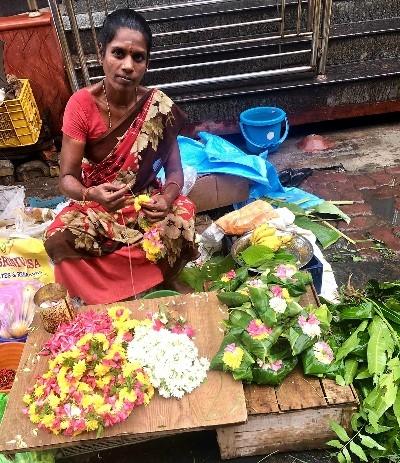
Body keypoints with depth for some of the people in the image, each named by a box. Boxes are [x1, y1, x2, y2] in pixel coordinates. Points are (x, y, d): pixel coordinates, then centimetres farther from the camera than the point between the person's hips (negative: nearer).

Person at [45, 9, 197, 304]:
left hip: (146, 203, 1)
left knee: (182, 222, -29)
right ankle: (109, 305, -2)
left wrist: (167, 199, -32)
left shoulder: (159, 108, -12)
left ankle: (104, 292, -7)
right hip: (95, 205, 0)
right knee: (59, 240, -29)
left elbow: (174, 170, -8)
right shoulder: (82, 104, -14)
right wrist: (92, 195, -39)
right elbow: (67, 178, -15)